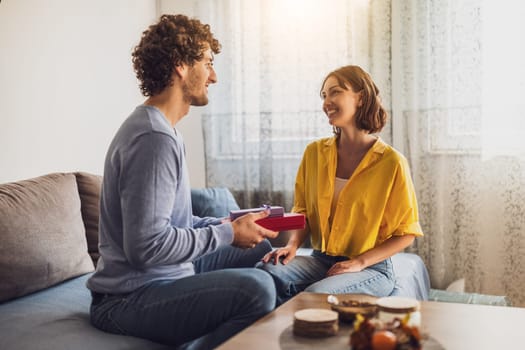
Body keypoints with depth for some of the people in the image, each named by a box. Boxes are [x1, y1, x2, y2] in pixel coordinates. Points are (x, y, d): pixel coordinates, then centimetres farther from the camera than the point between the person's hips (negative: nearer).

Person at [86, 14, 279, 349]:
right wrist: (228, 233, -17)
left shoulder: (160, 128, 12)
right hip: (129, 298, -11)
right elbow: (146, 246, -27)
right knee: (256, 287, -31)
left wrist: (224, 224, 5)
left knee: (259, 248, 21)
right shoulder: (154, 137, -21)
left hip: (165, 273, 11)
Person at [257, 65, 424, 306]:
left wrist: (359, 262, -12)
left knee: (316, 295, -34)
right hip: (321, 260, 4)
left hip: (372, 268, -4)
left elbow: (406, 234, -3)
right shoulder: (314, 153, 5)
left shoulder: (391, 163, -9)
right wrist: (293, 245, -7)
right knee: (266, 271, -27)